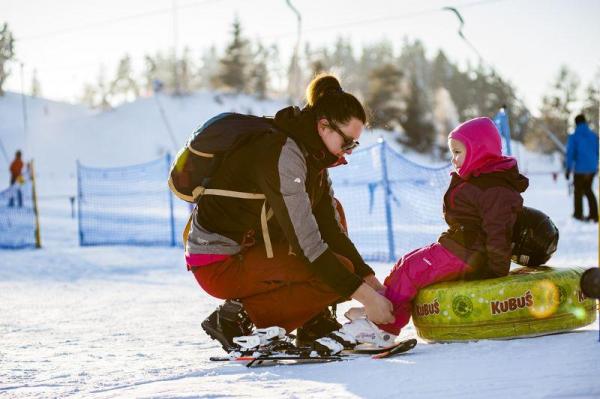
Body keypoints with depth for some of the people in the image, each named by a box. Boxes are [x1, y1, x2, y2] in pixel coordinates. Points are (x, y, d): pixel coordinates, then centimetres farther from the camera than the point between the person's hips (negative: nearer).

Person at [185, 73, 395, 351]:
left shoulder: (311, 154, 7)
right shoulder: (283, 154, -23)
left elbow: (330, 228, 7)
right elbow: (306, 244, -28)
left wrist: (369, 279, -4)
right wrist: (365, 295, -26)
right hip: (219, 265, -10)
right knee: (337, 274, -18)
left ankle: (314, 323, 7)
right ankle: (238, 318, -10)